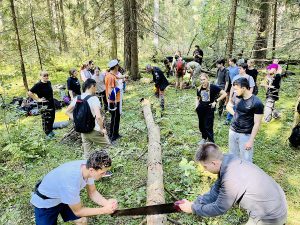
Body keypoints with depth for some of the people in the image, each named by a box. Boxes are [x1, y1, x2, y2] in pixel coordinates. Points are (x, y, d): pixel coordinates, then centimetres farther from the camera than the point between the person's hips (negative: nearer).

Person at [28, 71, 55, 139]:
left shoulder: (49, 82, 4)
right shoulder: (38, 85, -17)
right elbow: (29, 93, -21)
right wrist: (38, 99, -17)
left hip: (51, 103, 7)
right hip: (44, 105, -7)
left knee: (52, 118, 16)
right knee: (46, 119, -1)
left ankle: (51, 131, 34)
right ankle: (48, 134, 13)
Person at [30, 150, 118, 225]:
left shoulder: (87, 167, -22)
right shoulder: (71, 182, -41)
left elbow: (92, 192, -7)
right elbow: (78, 211, -25)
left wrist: (107, 203, -23)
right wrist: (104, 210, -24)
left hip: (65, 197, 6)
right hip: (45, 203, -6)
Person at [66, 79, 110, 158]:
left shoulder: (77, 98, 2)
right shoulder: (94, 99, -19)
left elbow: (67, 111, 10)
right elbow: (98, 116, -30)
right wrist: (102, 129, -17)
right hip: (95, 131, -6)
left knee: (86, 154, 17)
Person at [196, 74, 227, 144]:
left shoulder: (213, 87, -13)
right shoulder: (199, 89, 2)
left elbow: (224, 94, -13)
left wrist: (216, 101, -14)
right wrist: (197, 106, 5)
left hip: (209, 109, -5)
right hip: (201, 109, 5)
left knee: (208, 126, -4)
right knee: (201, 125, 13)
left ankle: (211, 141, 11)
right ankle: (204, 138, 36)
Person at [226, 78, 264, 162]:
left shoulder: (256, 103, -18)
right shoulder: (237, 97, -1)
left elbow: (257, 124, -15)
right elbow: (228, 106, 20)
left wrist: (251, 140, -16)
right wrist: (235, 114, 3)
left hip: (246, 135, -5)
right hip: (233, 131, 6)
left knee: (245, 160, 4)